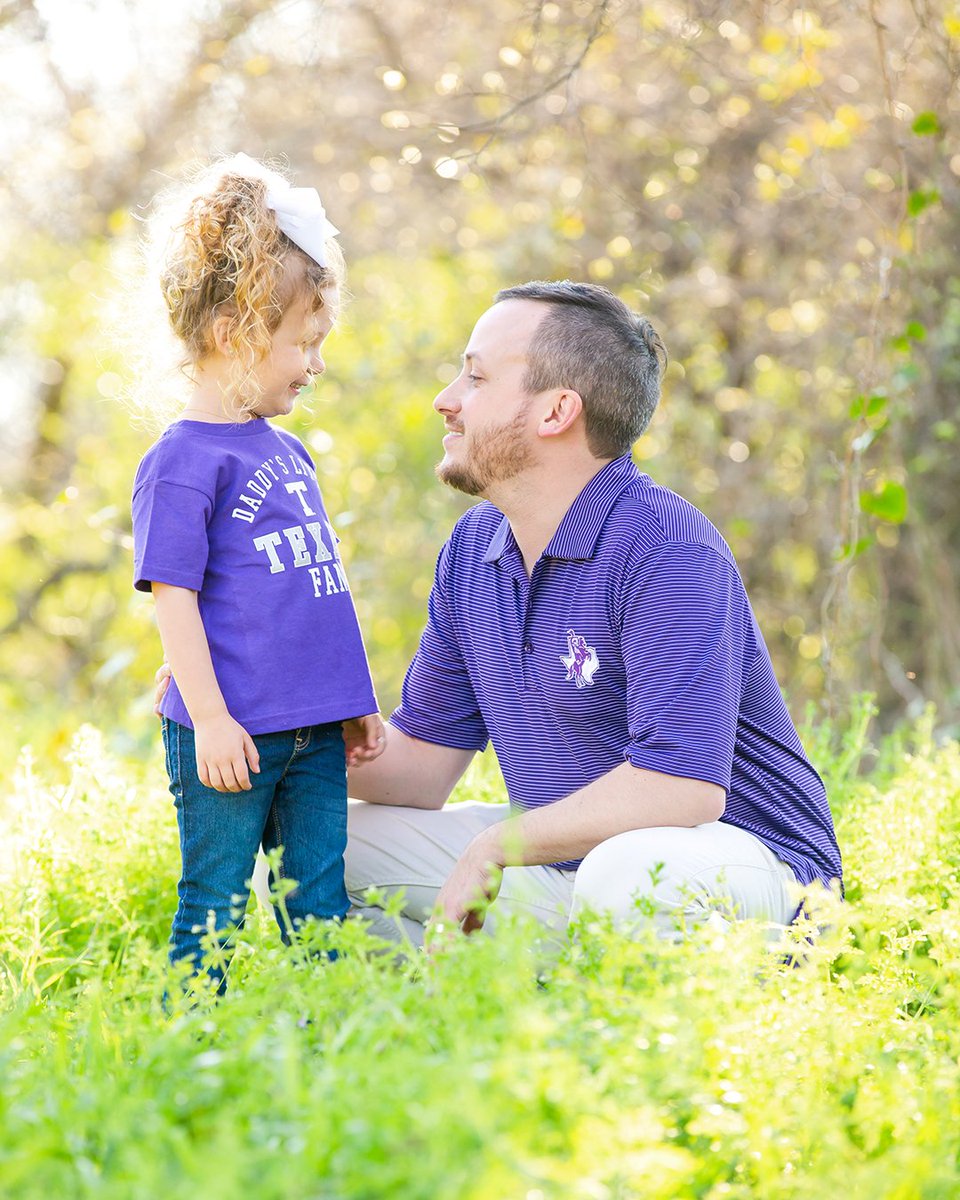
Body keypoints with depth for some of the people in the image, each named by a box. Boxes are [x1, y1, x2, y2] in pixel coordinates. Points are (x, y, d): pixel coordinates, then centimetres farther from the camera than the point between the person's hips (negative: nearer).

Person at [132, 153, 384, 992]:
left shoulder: (288, 452, 14)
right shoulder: (182, 462, -10)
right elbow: (173, 596, -13)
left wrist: (355, 703, 22)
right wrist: (210, 717, -17)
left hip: (314, 733, 7)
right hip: (231, 734, -7)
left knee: (321, 904, 10)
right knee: (216, 907, 0)